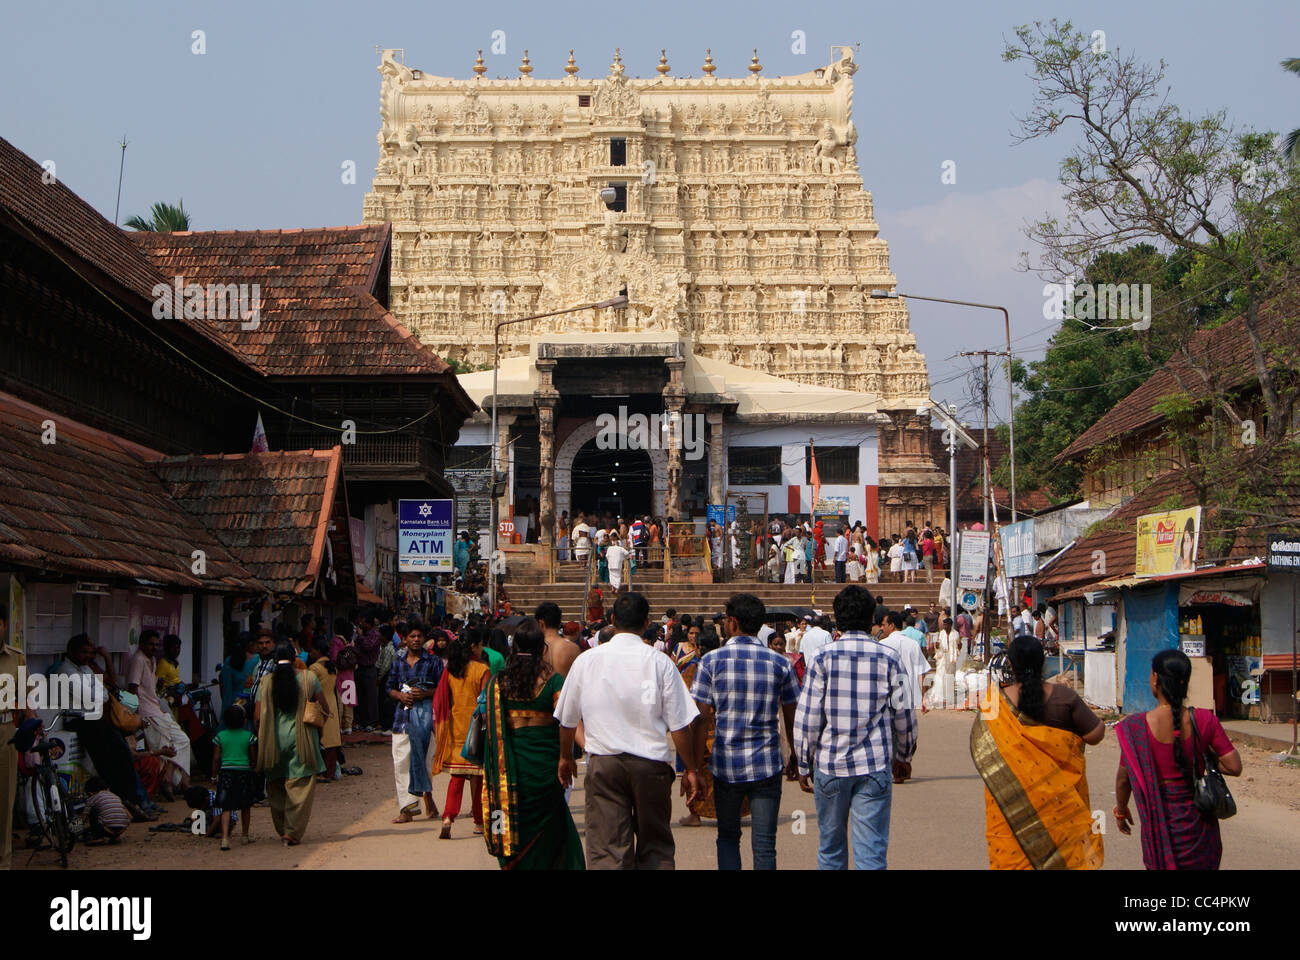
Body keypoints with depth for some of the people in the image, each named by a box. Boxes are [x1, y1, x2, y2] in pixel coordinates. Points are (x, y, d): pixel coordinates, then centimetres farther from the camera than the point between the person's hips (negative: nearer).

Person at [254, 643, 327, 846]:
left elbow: (257, 717, -2)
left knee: (276, 787, 17)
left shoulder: (266, 682, -1)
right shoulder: (308, 679, -3)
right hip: (301, 740, -2)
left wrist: (262, 738, 13)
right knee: (300, 787, 1)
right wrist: (318, 734, 17)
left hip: (274, 740, 2)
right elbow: (324, 709, 1)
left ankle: (282, 829, 24)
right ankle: (292, 832, -6)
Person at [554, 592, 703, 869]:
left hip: (602, 764, 1)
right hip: (651, 763, -1)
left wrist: (566, 757, 26)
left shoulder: (586, 660, 1)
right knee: (656, 847, 14)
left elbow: (567, 719, 10)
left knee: (607, 849, 1)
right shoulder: (659, 662, -5)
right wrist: (690, 770, 6)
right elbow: (679, 724, -5)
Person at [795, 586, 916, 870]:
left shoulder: (823, 658, -4)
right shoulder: (889, 659, -1)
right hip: (875, 767, 0)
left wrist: (803, 764, 6)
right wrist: (903, 755, 21)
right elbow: (904, 714, 3)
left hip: (830, 764, 0)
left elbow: (806, 717, -5)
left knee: (830, 847, 15)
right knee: (872, 851, -1)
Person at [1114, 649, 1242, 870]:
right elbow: (1234, 767, -10)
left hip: (1159, 822, -1)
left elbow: (1124, 779, -5)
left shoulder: (1135, 727, -15)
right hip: (1199, 821, 1)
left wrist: (1121, 811, 13)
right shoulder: (1204, 721, -11)